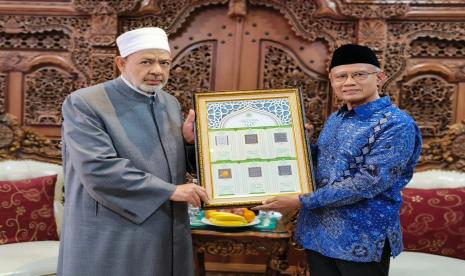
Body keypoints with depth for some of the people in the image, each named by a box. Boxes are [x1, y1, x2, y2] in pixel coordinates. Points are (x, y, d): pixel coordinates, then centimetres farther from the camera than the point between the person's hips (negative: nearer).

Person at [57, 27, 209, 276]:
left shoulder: (171, 103, 8)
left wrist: (188, 140, -8)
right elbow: (98, 169, -23)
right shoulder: (84, 104, -11)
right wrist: (170, 190, -20)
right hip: (109, 241, -6)